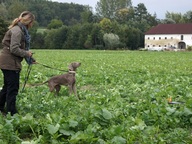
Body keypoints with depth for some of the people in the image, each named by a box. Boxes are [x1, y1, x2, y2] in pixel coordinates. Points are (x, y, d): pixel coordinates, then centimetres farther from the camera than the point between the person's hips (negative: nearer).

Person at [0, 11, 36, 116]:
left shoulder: (20, 30, 15)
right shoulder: (17, 31, -17)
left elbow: (19, 47, 20)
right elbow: (14, 49, -24)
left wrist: (30, 59, 13)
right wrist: (27, 53, -11)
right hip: (10, 63, -10)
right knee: (13, 88, -4)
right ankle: (11, 113, 3)